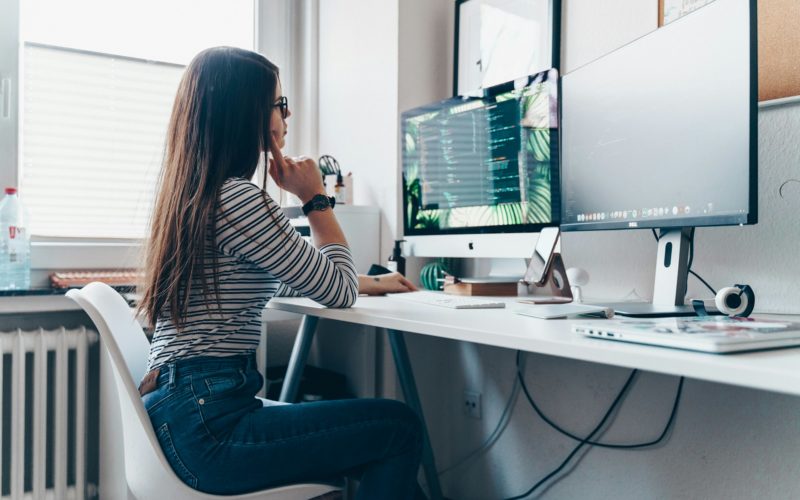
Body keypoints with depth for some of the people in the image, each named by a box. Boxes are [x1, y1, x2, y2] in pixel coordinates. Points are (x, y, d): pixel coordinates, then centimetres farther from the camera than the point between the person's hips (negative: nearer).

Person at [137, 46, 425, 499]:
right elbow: (339, 293, -10)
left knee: (387, 444, 13)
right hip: (210, 427, -9)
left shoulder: (192, 194, 13)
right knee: (401, 428, -4)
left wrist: (370, 282, 28)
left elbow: (277, 277, 25)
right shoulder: (238, 198, -18)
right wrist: (316, 199, 1)